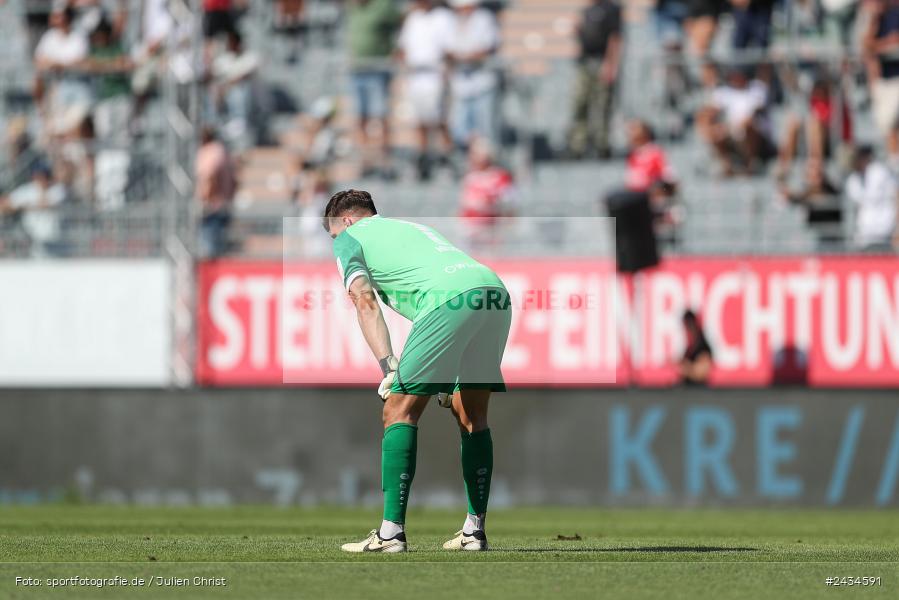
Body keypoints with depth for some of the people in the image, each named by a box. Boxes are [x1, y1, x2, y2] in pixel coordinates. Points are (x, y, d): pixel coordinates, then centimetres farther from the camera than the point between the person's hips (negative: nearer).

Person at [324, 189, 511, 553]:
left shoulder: (348, 238, 20)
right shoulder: (410, 227, 40)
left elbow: (366, 303, 4)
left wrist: (389, 367, -5)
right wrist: (448, 378, 33)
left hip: (451, 298, -7)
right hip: (495, 291, 7)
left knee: (400, 411, -1)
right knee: (471, 416, 18)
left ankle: (391, 532, -6)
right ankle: (474, 531, 18)